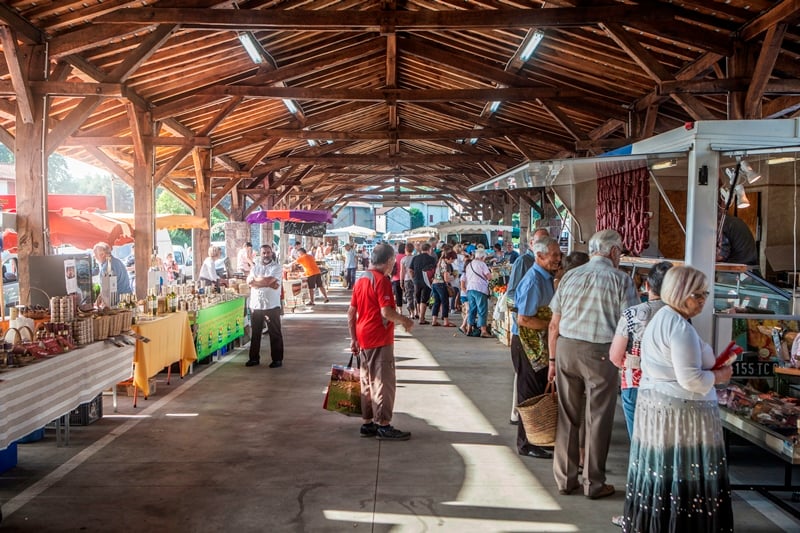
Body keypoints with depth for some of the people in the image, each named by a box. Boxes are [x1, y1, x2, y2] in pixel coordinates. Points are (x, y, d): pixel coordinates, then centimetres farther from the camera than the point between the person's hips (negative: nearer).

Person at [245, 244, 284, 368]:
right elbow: (249, 281, -5)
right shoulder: (255, 266, 11)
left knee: (275, 333, 2)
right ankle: (254, 358, 22)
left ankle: (277, 359, 10)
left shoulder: (277, 267, -3)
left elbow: (268, 280, -18)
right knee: (255, 333, 12)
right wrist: (268, 284, -14)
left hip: (272, 305, -4)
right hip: (255, 305, 4)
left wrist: (256, 279, -2)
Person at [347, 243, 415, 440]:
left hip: (364, 340, 9)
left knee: (368, 382, 14)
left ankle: (367, 423, 20)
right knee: (384, 382, -2)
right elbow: (386, 312, -23)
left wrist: (354, 339, 17)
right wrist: (405, 321, -8)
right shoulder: (382, 280, -14)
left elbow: (351, 313, 13)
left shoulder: (361, 280, 12)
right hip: (380, 340, -9)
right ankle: (384, 426, 2)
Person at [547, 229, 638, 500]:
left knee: (567, 417, 12)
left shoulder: (570, 276, 8)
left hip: (566, 348, 4)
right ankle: (593, 484, 17)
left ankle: (565, 479, 22)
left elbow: (554, 324, 8)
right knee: (598, 420, 7)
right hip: (601, 353, -4)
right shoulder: (620, 279, -3)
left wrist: (553, 359, 15)